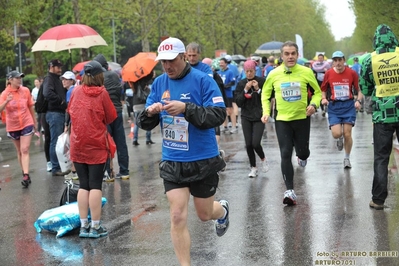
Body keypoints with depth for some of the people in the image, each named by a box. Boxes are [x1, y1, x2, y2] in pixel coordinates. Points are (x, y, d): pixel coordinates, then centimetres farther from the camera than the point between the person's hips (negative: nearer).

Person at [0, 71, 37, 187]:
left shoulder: (25, 90, -4)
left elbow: (31, 107, 7)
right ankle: (25, 173, 23)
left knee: (25, 150, -10)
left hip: (27, 124, -1)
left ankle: (26, 175, -17)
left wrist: (35, 122, 13)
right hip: (13, 127, 1)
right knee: (19, 151, 13)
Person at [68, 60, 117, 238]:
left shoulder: (76, 91, 1)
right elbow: (111, 118, -4)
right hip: (97, 145, -4)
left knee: (83, 185, 10)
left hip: (78, 146, 4)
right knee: (95, 186, 0)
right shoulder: (102, 93, -9)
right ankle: (95, 227, 1)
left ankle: (83, 226, 11)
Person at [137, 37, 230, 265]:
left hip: (202, 161, -3)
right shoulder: (159, 83, 3)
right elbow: (145, 124, 5)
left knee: (205, 214, 15)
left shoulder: (202, 80, -12)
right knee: (178, 217, -5)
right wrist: (150, 112, -18)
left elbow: (219, 116, -20)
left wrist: (186, 108, -30)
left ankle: (223, 210, 51)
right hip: (172, 162, 3)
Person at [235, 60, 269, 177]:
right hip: (246, 117, 3)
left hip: (259, 117, -3)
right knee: (248, 144, 1)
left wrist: (258, 89, -18)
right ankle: (253, 168, 17)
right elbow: (238, 102, -2)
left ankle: (263, 159, 18)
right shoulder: (241, 84, 3)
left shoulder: (262, 81, -5)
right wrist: (245, 90, -14)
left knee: (256, 143, -13)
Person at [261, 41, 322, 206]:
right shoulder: (274, 74, -4)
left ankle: (302, 157, 51)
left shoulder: (306, 72, -7)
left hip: (302, 118, 0)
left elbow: (317, 92, 5)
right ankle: (289, 191, -5)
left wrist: (313, 104, -14)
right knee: (285, 154, -8)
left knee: (303, 150, 10)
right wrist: (266, 111, -4)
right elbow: (265, 94, 10)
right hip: (282, 119, 0)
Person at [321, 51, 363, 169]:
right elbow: (323, 90, 10)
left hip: (349, 106, -1)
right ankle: (340, 139, 29)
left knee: (347, 134, -1)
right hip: (334, 106, 1)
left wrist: (358, 101, -14)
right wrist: (324, 98, -9)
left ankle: (347, 158, 20)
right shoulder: (328, 73, -2)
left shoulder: (352, 73, -5)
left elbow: (358, 90, 3)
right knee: (336, 134, -12)